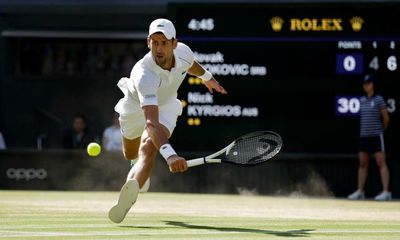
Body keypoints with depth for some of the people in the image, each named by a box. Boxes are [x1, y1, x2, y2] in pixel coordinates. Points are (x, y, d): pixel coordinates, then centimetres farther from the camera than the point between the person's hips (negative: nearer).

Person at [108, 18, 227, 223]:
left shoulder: (183, 52, -29)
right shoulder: (144, 75, -46)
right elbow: (151, 123, -56)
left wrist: (207, 77, 24)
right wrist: (169, 154, -72)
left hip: (165, 105, 1)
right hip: (136, 106, -1)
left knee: (148, 147, -28)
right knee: (130, 154, 24)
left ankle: (130, 193, -50)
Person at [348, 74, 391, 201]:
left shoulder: (378, 99, -7)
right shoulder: (362, 100, 11)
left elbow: (386, 118, -2)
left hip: (376, 136, -7)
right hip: (364, 135, 7)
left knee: (381, 163, -8)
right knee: (362, 163, 9)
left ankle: (386, 192, -11)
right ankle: (360, 191, 15)